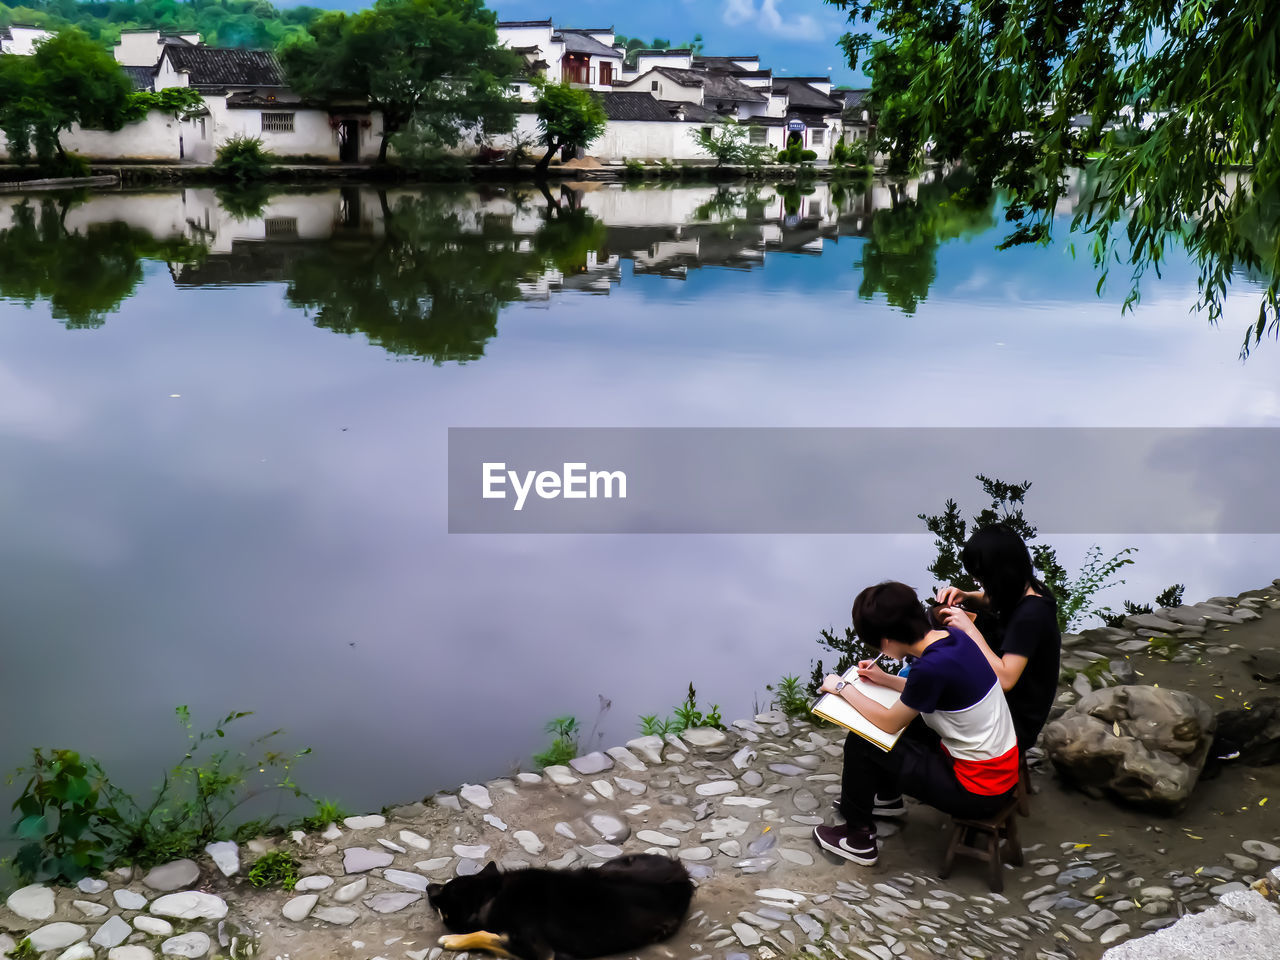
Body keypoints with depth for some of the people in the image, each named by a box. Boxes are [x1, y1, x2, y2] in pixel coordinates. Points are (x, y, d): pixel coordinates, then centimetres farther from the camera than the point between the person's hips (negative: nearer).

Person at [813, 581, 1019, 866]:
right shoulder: (951, 636, -5)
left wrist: (843, 688, -3)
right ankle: (888, 798, 45)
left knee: (859, 744, -3)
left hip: (980, 790, -8)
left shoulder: (933, 666, -29)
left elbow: (889, 722, -14)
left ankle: (858, 839, 16)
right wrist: (885, 680, 11)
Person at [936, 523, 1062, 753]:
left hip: (1017, 723, -9)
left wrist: (969, 628, -29)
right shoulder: (1027, 590, -4)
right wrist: (964, 596, -4)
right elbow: (989, 601, 18)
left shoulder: (1030, 615, -30)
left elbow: (1005, 679, -34)